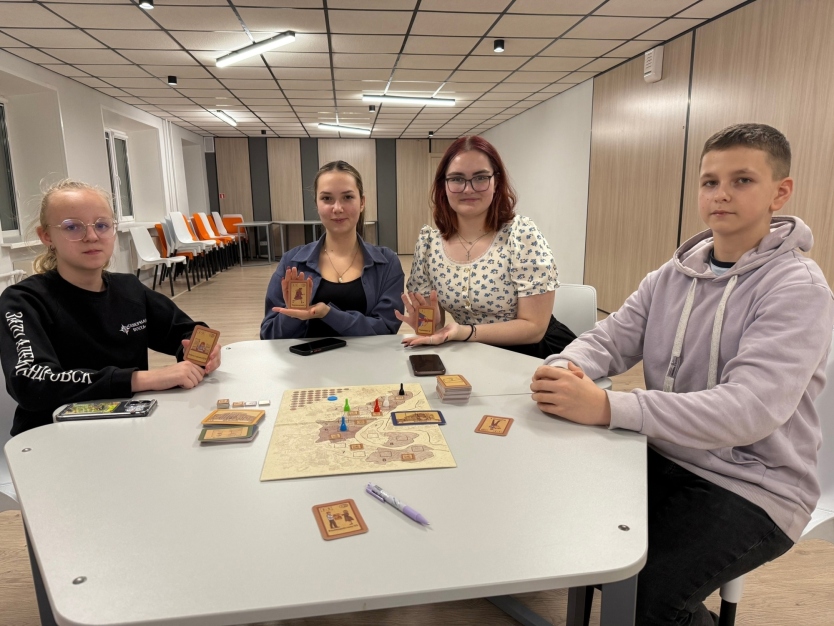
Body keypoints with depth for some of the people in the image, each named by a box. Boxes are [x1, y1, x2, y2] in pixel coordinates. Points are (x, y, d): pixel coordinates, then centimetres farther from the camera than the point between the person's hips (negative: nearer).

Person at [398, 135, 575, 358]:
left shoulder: (523, 236, -16)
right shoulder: (428, 242, -4)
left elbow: (533, 327, -16)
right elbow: (435, 321, 4)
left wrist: (463, 332, -27)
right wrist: (429, 323, -18)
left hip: (534, 355, -2)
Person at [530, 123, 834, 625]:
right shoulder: (673, 275, 3)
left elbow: (749, 411, -29)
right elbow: (608, 340, 0)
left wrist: (607, 407, -38)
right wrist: (565, 369, -25)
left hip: (751, 490, -5)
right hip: (664, 461, 6)